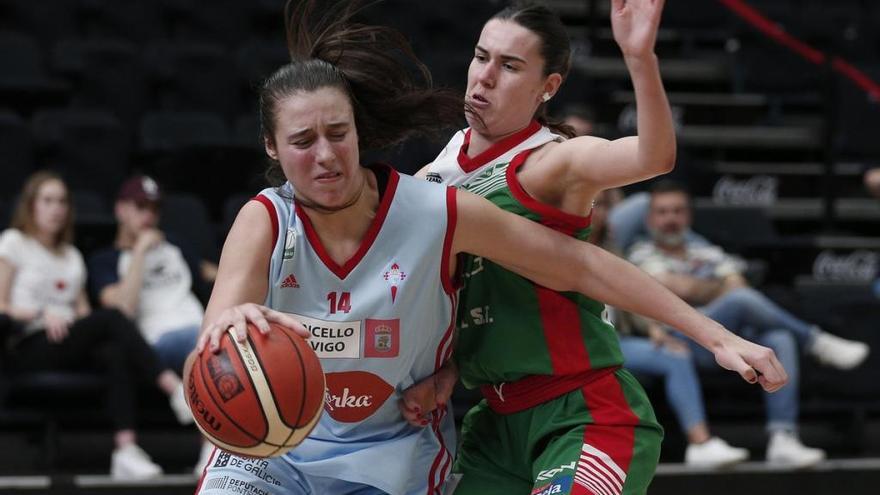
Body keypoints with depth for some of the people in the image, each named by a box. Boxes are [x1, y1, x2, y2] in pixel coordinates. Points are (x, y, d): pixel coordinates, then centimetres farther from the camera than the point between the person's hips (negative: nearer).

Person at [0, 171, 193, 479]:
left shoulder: (72, 256, 28)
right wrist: (41, 313, -14)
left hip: (69, 347, 5)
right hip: (27, 347, -5)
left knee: (116, 353, -33)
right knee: (111, 318, -31)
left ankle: (126, 450, -48)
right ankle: (176, 389, -43)